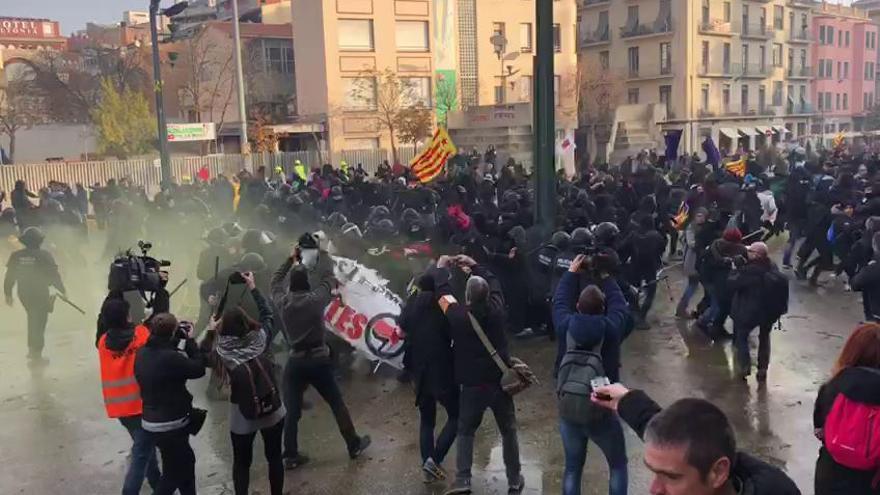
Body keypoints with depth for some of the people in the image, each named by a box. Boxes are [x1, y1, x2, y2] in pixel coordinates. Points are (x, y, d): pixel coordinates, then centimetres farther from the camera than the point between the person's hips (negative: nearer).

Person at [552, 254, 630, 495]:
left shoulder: (565, 327, -13)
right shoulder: (611, 329, -18)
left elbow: (560, 301, 5)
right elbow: (619, 303, 0)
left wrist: (571, 272, 15)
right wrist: (606, 276, 11)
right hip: (603, 412, -2)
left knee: (573, 468, 17)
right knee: (618, 465, 20)